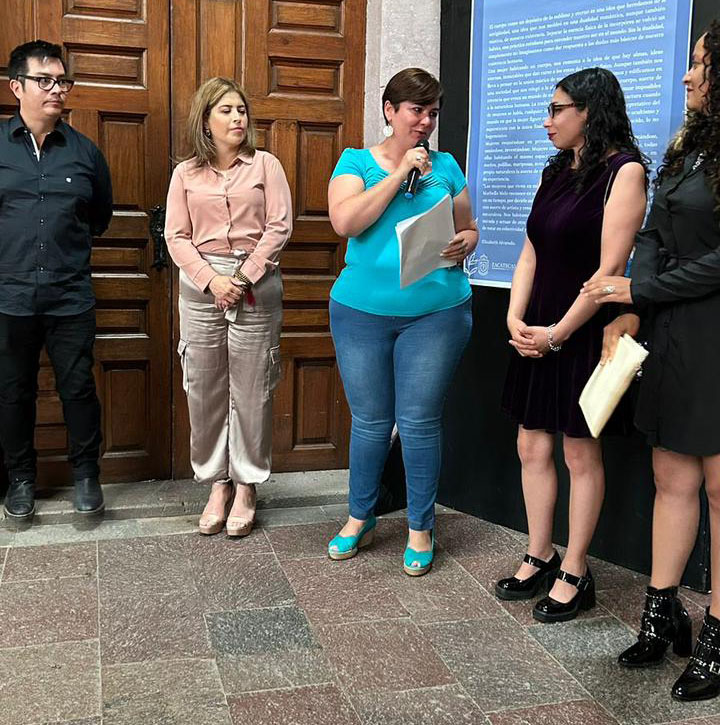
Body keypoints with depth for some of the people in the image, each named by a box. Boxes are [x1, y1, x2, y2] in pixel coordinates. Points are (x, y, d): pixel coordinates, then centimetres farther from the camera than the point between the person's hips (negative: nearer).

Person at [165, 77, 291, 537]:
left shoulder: (265, 165, 5)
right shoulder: (186, 174, 10)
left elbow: (279, 227, -2)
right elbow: (177, 236, 3)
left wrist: (244, 278, -11)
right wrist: (211, 279, -11)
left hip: (257, 285, -2)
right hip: (202, 286, 2)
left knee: (251, 391, 1)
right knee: (205, 391, 4)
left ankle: (247, 487, 14)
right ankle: (217, 483, 17)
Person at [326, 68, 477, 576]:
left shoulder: (445, 166, 10)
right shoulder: (356, 162, 4)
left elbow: (469, 228, 16)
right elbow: (345, 222, -14)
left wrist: (465, 244, -8)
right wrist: (400, 173, -13)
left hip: (436, 311, 1)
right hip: (363, 310, 0)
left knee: (420, 422, 2)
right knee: (370, 420, 9)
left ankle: (421, 528, 18)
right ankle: (360, 518, 29)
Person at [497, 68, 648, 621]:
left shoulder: (623, 170, -10)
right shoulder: (558, 171, 14)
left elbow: (609, 268, -16)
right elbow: (532, 251, 11)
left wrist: (559, 332, -15)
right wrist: (515, 319, -2)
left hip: (583, 332, -7)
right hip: (537, 334, 7)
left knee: (581, 453, 3)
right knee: (532, 447, 10)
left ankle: (575, 575, 15)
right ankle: (539, 559, 24)